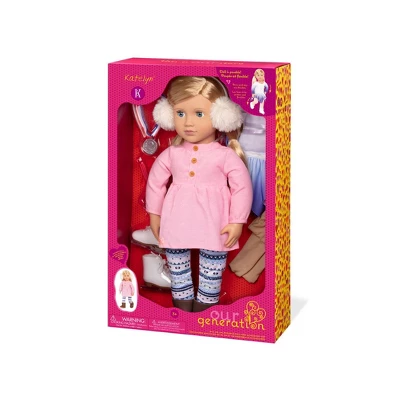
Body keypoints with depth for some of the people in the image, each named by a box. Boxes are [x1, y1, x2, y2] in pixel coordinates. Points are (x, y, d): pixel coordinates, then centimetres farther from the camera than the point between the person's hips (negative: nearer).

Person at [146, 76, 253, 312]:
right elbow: (156, 182, 11)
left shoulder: (225, 155, -10)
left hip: (213, 227, -3)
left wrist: (238, 222, -10)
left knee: (211, 269, 5)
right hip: (177, 224, 3)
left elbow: (242, 187, -8)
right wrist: (154, 215, 14)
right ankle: (182, 302, 28)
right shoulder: (171, 154, 0)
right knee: (176, 263, 13)